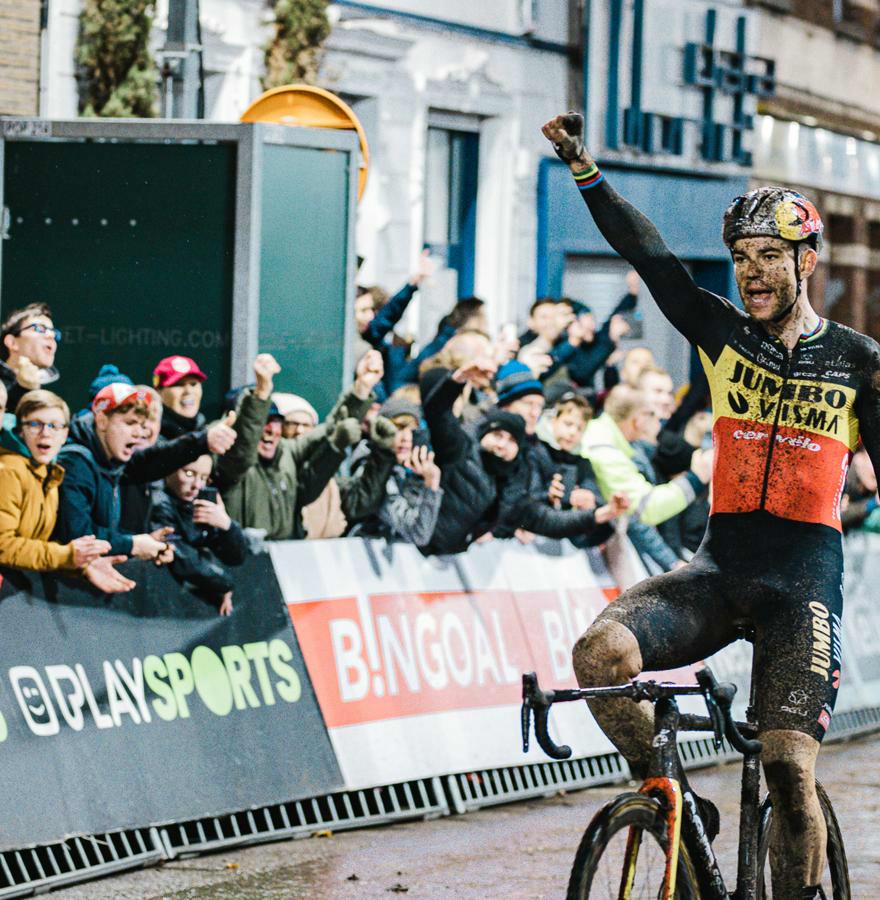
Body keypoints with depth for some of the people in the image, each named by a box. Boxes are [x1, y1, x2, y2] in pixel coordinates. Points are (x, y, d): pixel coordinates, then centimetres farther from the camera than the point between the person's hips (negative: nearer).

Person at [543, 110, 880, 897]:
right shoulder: (724, 336, 8)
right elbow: (650, 257, -1)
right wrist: (584, 169, -9)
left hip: (804, 576, -2)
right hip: (721, 565, 2)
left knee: (789, 769, -14)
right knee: (603, 651, -24)